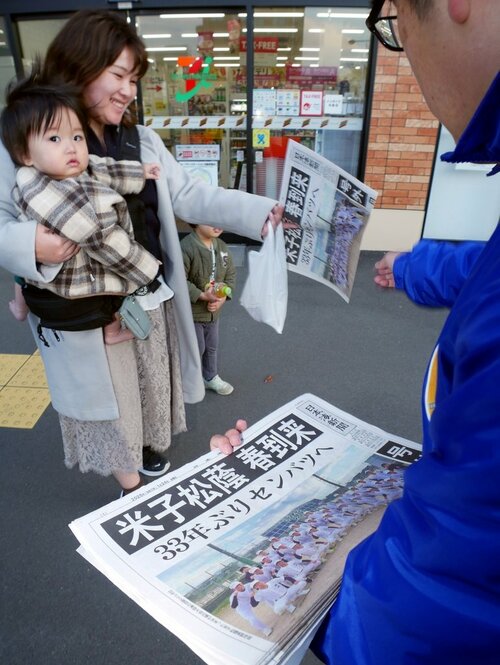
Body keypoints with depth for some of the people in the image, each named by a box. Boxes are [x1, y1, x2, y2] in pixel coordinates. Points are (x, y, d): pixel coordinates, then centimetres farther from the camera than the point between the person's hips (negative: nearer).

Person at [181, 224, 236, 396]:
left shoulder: (222, 247, 0)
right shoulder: (186, 247, -24)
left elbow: (231, 274, 5)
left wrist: (223, 297, -10)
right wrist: (202, 295, -27)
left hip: (213, 310, 7)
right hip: (191, 311, -7)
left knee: (212, 346, 21)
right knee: (196, 348, 6)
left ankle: (211, 377, 41)